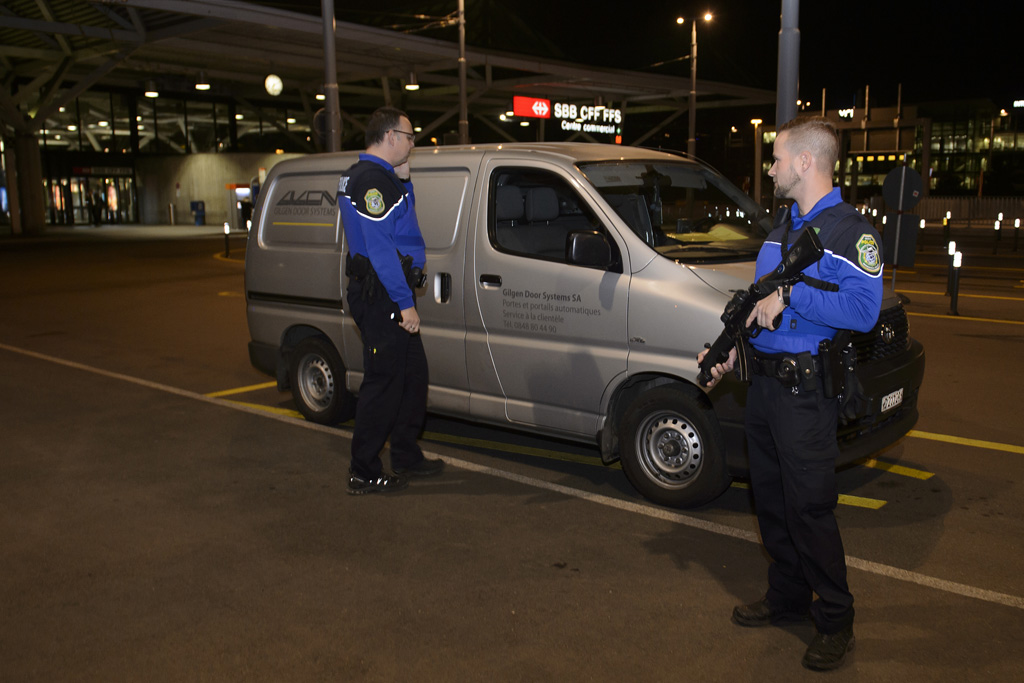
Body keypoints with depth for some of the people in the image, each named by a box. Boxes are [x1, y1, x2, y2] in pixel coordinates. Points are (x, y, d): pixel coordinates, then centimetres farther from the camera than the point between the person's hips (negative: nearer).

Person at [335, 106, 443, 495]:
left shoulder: (377, 176, 18)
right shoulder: (372, 179, -16)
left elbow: (404, 224, 23)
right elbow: (380, 247, -22)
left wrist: (403, 181, 11)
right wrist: (405, 303, -22)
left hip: (387, 296, 11)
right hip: (381, 297, -11)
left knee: (412, 374, 16)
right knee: (383, 382, -4)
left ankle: (407, 458, 27)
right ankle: (364, 474, 5)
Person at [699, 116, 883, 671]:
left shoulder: (850, 230, -11)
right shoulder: (781, 225, 16)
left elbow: (862, 310, -24)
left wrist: (790, 295, -23)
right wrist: (731, 347, 9)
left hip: (806, 390, -8)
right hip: (763, 380, 8)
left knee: (809, 507, -2)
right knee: (770, 497, 16)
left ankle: (835, 621, 16)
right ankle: (787, 597, 33)